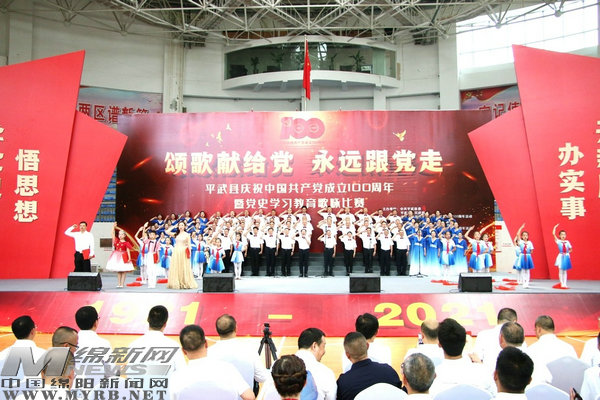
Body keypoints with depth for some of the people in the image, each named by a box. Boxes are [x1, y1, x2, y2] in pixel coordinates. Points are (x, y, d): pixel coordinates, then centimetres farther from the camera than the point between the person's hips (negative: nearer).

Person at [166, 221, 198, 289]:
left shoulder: (187, 234, 4)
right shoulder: (176, 234, 11)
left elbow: (189, 245, 2)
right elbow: (167, 232, 0)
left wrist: (189, 253, -7)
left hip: (184, 253, -3)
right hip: (176, 252, 3)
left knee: (184, 268, -1)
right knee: (176, 268, 1)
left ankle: (185, 283, 3)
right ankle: (176, 283, 6)